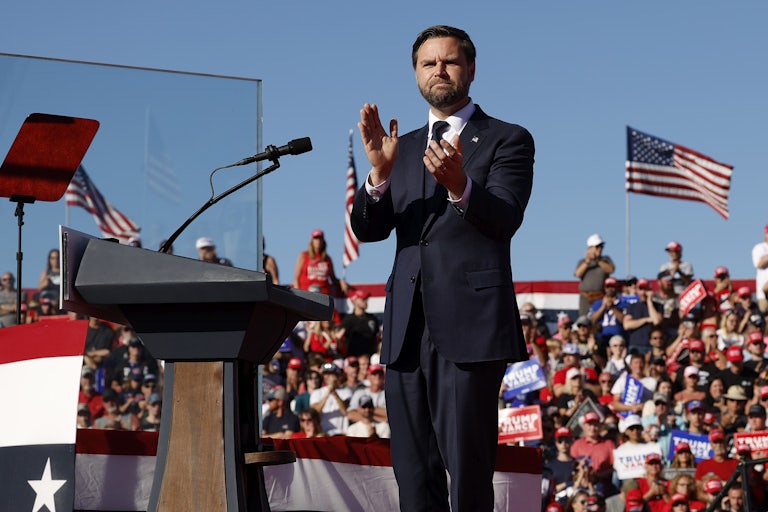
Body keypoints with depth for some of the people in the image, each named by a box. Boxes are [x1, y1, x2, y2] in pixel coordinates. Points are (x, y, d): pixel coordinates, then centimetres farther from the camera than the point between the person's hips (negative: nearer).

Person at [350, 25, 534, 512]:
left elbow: (505, 219, -11)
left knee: (468, 468, -9)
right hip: (408, 327, 6)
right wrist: (380, 171, -11)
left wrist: (458, 185, -31)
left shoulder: (507, 140, 5)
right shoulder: (404, 147, 19)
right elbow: (367, 229, 8)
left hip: (470, 325, -5)